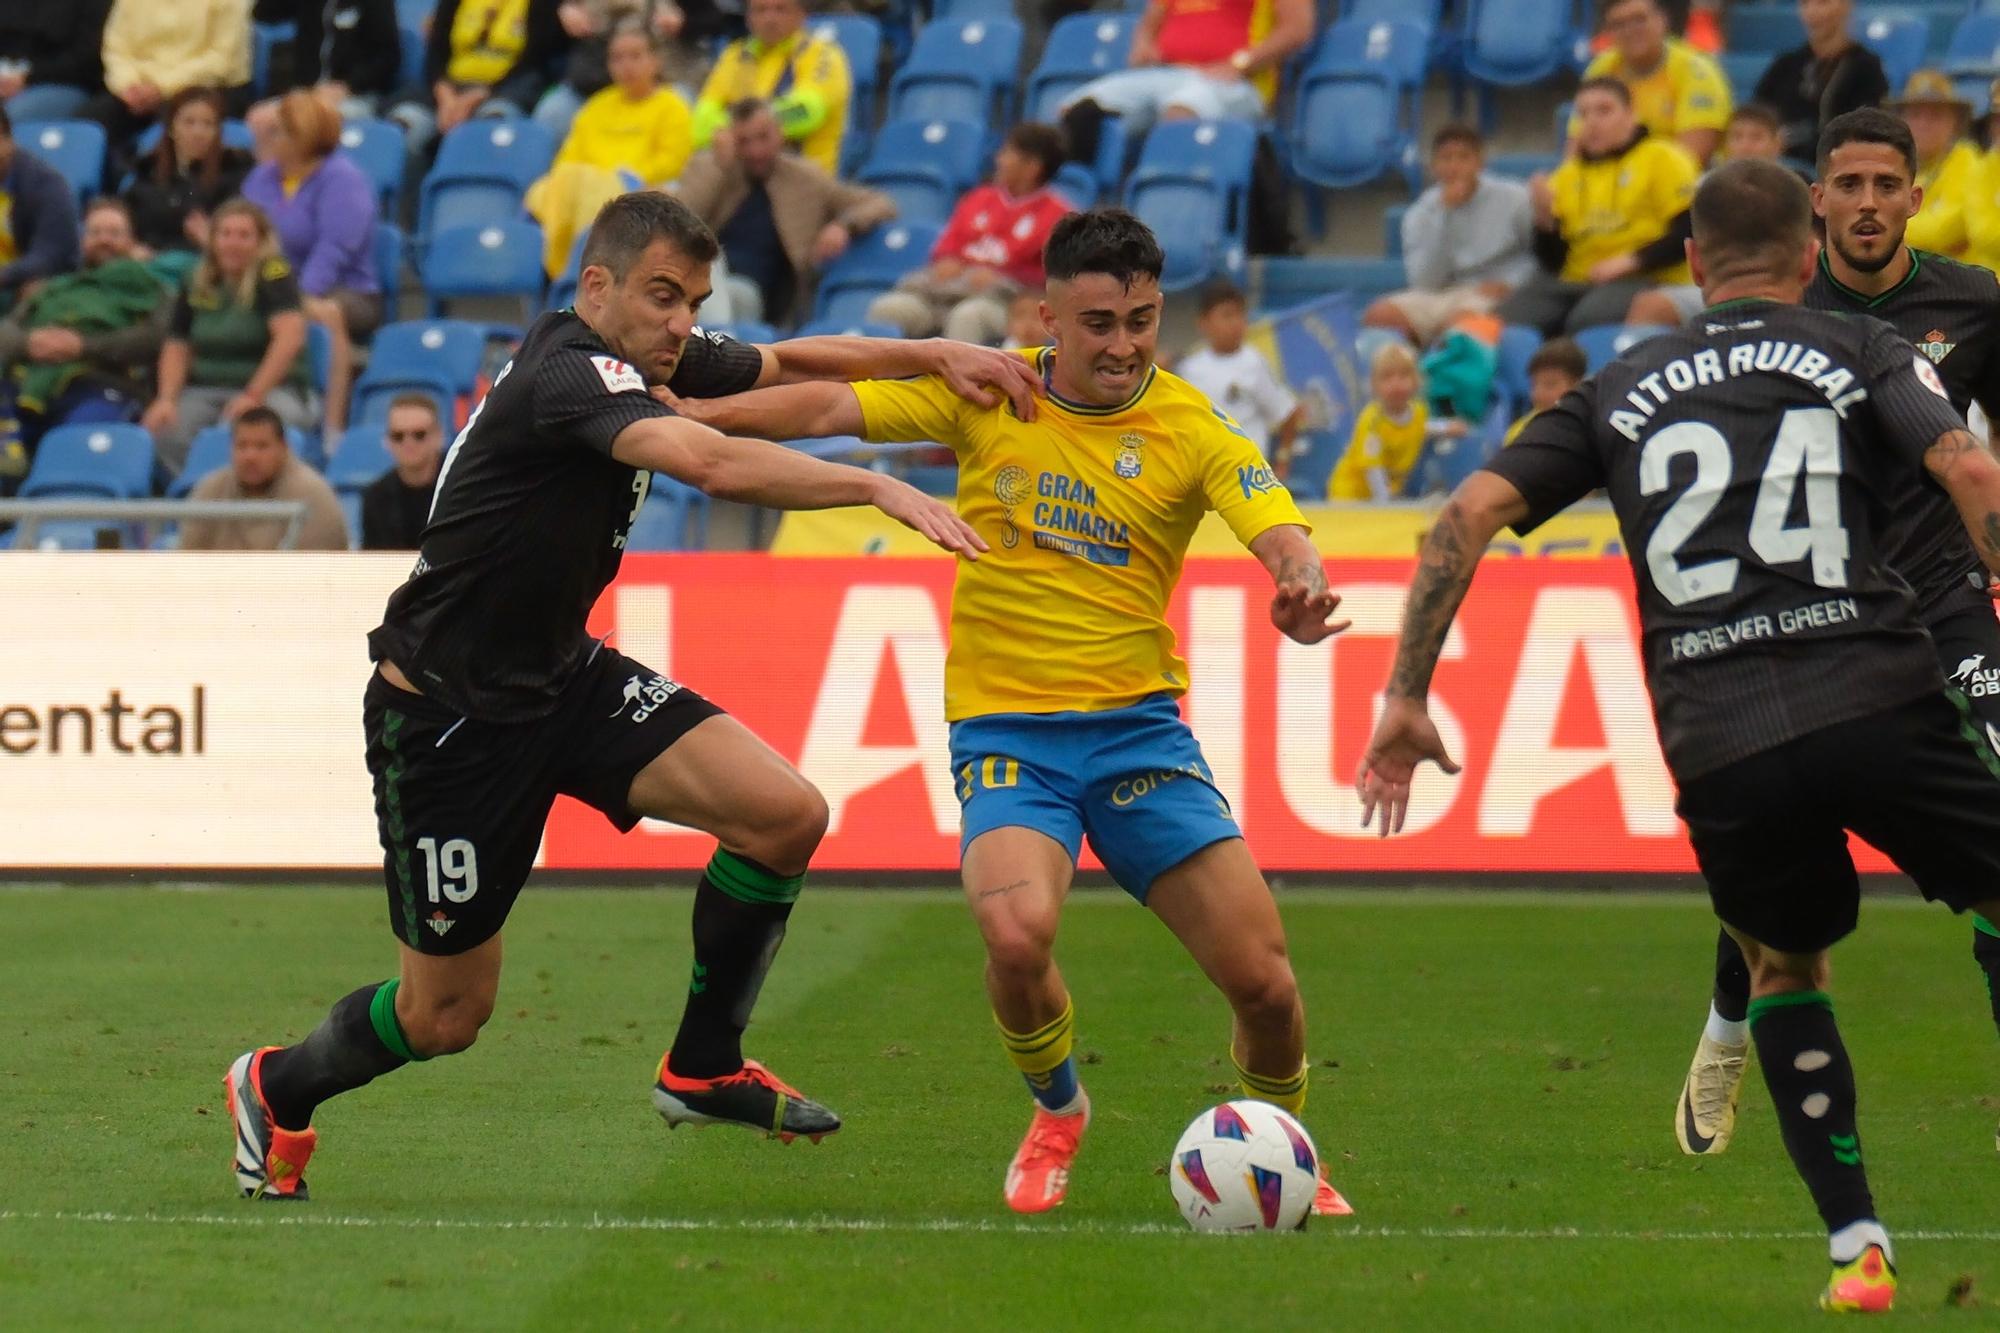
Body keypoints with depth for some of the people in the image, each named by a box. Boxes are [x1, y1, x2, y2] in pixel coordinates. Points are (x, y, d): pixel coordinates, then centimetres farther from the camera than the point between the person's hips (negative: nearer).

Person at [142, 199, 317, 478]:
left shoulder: (274, 276, -7)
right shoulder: (197, 284, 10)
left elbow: (291, 337, -20)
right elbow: (177, 347, 13)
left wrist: (253, 396, -25)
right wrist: (166, 399, -5)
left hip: (271, 390, -5)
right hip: (205, 393, 5)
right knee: (161, 430, -26)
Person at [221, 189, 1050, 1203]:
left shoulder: (652, 359, 0)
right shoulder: (568, 375, -27)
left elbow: (790, 363, 15)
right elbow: (711, 463, -43)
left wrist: (934, 354, 0)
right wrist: (878, 489, -43)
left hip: (562, 675, 9)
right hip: (447, 715, -8)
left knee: (786, 816, -10)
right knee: (446, 1016, 3)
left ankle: (702, 1070, 8)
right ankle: (277, 1090, 34)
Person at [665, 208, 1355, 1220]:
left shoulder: (1193, 432, -2)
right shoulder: (988, 396, 2)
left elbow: (1282, 539, -16)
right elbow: (832, 407, 2)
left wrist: (1305, 593, -39)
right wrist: (684, 412, -8)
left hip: (1137, 725, 1)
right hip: (1004, 727, -1)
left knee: (1263, 978, -7)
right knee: (1016, 933, -29)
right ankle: (1056, 1110, 4)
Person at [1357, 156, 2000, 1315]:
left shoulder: (1623, 391, 21)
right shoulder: (1865, 354, 14)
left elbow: (1474, 510, 12)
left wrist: (1408, 696, 14)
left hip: (1719, 747, 2)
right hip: (1879, 698, -2)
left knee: (1785, 967, 25)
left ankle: (1855, 1245, 12)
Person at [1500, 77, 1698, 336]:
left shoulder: (1662, 159, 5)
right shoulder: (1568, 176, 20)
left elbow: (1689, 232, -6)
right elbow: (1553, 262, 15)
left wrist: (1632, 260, -15)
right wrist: (1545, 218, -4)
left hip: (1644, 279, -5)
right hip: (1573, 282, 5)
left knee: (1588, 318, -38)